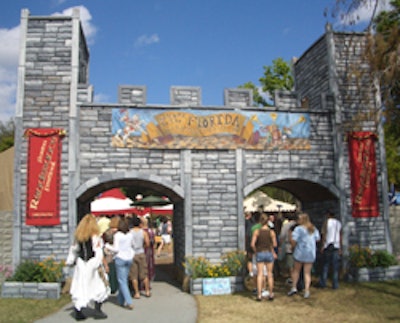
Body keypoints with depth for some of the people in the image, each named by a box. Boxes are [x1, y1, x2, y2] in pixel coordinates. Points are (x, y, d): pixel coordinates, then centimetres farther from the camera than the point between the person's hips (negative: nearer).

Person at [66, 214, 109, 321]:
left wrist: (70, 261, 23)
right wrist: (99, 267, -15)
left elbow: (74, 249, 12)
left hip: (81, 264, 5)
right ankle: (97, 311, 10)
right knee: (100, 287, 9)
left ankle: (78, 312, 11)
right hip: (92, 264, -5)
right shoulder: (95, 236, -13)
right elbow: (98, 252, -17)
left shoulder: (78, 237, 4)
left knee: (80, 287, 11)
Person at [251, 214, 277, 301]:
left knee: (260, 275, 4)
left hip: (260, 254, 0)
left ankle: (259, 295, 3)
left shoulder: (257, 232, -6)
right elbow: (274, 244, -5)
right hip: (269, 253, 0)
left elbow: (252, 244, -9)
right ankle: (271, 294, 16)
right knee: (270, 274, 10)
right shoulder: (272, 232, -7)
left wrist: (256, 251, 7)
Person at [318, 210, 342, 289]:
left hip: (327, 246, -3)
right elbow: (340, 237, 8)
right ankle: (335, 285, 3)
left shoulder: (326, 221, -2)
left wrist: (322, 246, -5)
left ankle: (323, 283, 5)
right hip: (336, 246, 3)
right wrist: (340, 248, 11)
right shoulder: (339, 223, 9)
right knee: (335, 267, 4)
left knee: (325, 265, 4)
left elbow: (324, 234, -8)